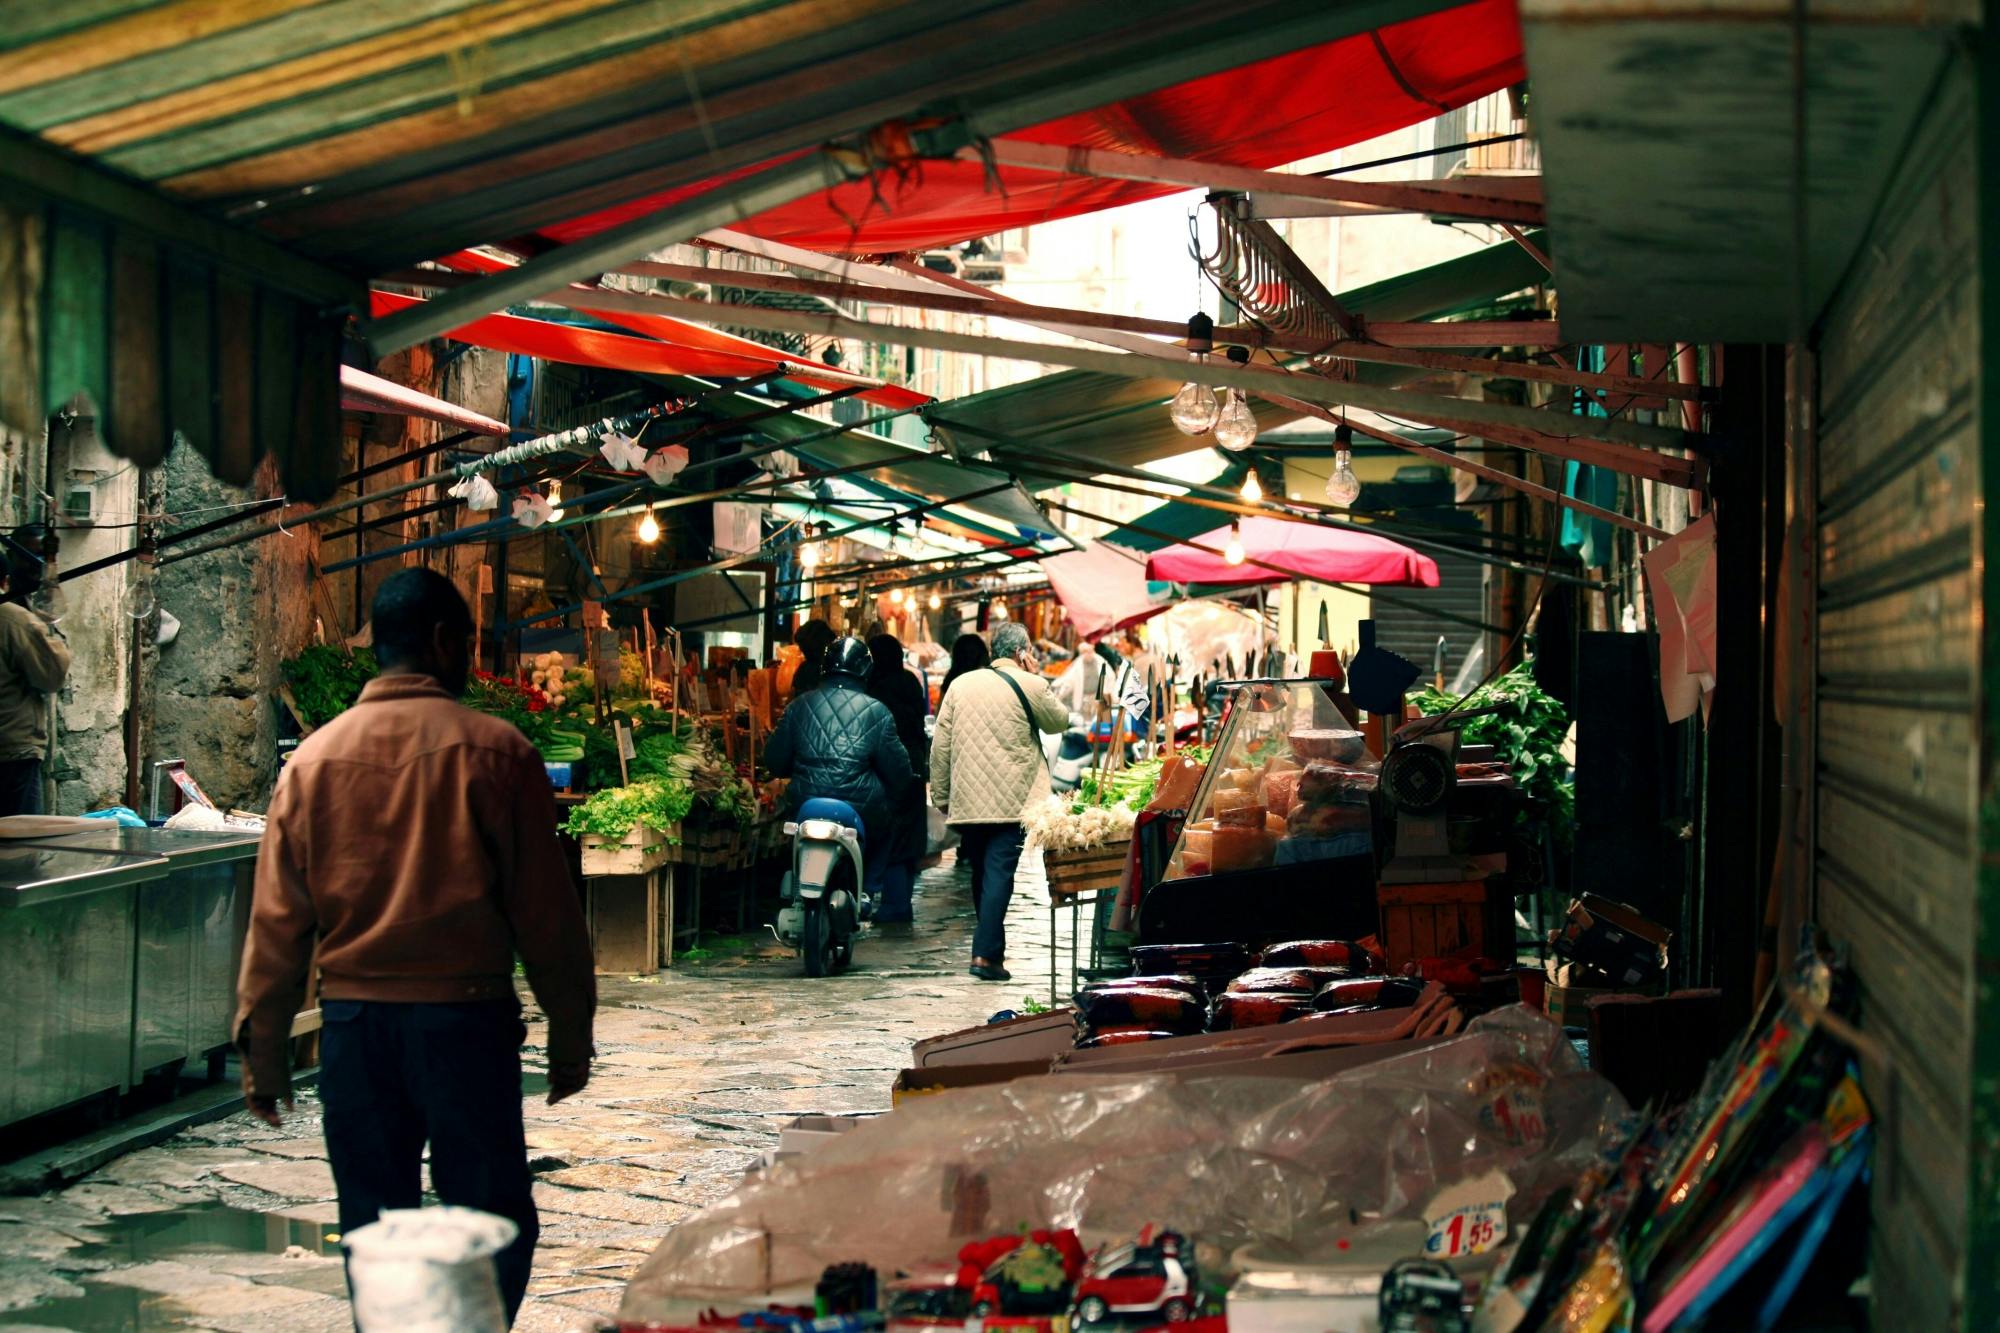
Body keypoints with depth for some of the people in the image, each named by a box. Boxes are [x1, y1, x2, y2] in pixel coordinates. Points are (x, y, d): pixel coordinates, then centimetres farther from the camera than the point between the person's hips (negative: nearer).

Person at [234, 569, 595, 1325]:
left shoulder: (313, 759, 3)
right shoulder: (495, 752, -6)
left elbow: (277, 921, 4)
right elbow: (545, 911, -4)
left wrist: (262, 1047, 12)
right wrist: (570, 1035, 4)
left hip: (352, 1019, 4)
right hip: (464, 1014, -3)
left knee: (373, 1226, 12)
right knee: (491, 1230, 4)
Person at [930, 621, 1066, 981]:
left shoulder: (960, 684, 9)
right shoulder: (1030, 685, -6)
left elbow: (940, 745, 9)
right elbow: (1060, 721, 11)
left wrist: (941, 795, 16)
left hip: (966, 801, 5)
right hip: (1010, 801, -5)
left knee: (982, 875, 15)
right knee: (999, 873, -6)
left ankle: (992, 948, 26)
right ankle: (986, 954, -14)